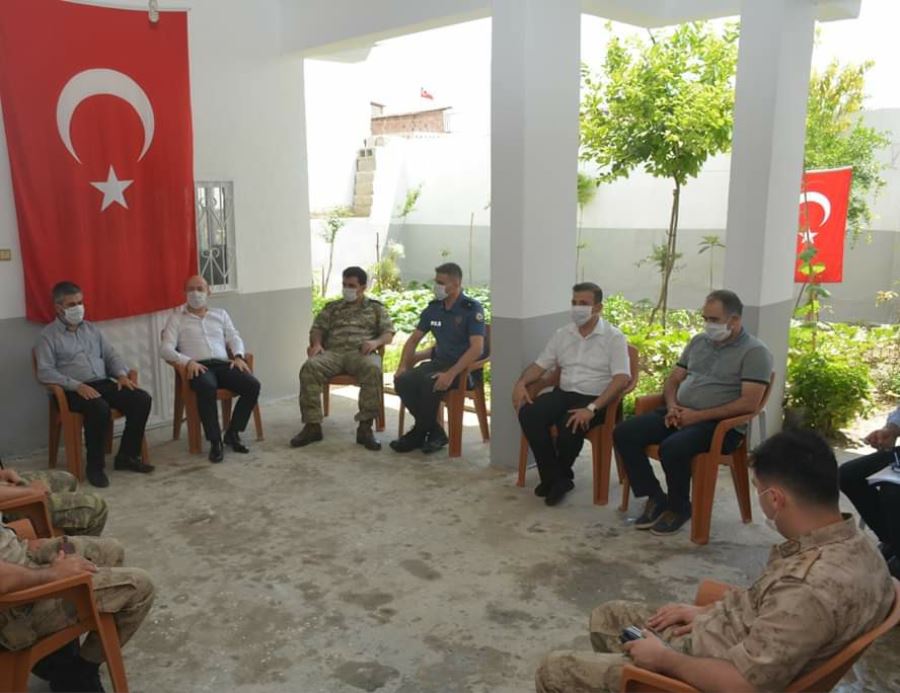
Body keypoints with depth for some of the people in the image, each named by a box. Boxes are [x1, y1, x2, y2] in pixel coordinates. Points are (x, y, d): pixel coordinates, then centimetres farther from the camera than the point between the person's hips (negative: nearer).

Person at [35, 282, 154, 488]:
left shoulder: (91, 328, 19)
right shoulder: (48, 335, 1)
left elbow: (111, 354, 20)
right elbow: (44, 372, -9)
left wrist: (121, 374, -2)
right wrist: (77, 385, -22)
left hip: (104, 383, 6)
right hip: (74, 390, -6)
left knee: (142, 399, -18)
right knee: (99, 409, -37)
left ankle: (127, 456, -5)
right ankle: (95, 466, -19)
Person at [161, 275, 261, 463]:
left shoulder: (220, 314, 26)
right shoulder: (176, 318, 15)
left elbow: (234, 338, 18)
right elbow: (166, 349, 3)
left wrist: (238, 356, -4)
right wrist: (188, 361, -16)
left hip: (223, 364, 4)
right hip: (198, 367, -4)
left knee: (253, 385, -24)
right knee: (207, 388, -39)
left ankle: (233, 433, -9)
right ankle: (215, 441, -28)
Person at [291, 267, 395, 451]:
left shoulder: (376, 308, 19)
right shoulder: (332, 307, 25)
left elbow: (389, 333, 8)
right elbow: (317, 328, 16)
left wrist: (376, 341, -15)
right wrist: (316, 343, -7)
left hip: (361, 352, -2)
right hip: (333, 352, 2)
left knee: (373, 369, -38)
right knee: (309, 368, -30)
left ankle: (365, 427, -32)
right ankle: (313, 425, -25)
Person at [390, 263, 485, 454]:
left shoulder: (472, 308, -12)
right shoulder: (433, 308, 8)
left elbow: (477, 348, -21)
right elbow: (413, 339, 15)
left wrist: (451, 374, -31)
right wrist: (403, 366, -1)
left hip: (464, 368, -6)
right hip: (439, 361, 6)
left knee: (429, 383, -33)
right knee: (403, 381, -19)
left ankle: (420, 433, -8)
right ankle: (434, 432, -7)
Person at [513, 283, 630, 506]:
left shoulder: (614, 337, -5)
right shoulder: (562, 334, 12)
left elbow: (621, 379, -15)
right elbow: (540, 365, 15)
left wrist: (591, 408, -27)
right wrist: (521, 382, -9)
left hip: (595, 399, -5)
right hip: (564, 393, 5)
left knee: (570, 427, -34)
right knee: (528, 414, -23)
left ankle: (561, 476, -1)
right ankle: (553, 478, -10)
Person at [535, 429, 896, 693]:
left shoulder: (813, 589, -37)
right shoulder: (848, 541, -7)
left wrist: (664, 659, -17)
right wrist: (708, 612, 8)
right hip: (722, 637, 10)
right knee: (607, 617, 24)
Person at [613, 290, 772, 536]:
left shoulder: (754, 352, -6)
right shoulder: (698, 341, 15)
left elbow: (749, 403, -16)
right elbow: (673, 380, 19)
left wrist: (698, 416, -19)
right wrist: (672, 407, -4)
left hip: (720, 424, -7)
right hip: (680, 414, 7)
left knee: (672, 447, -35)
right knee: (623, 433, -12)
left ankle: (679, 507, -5)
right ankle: (655, 497, 1)